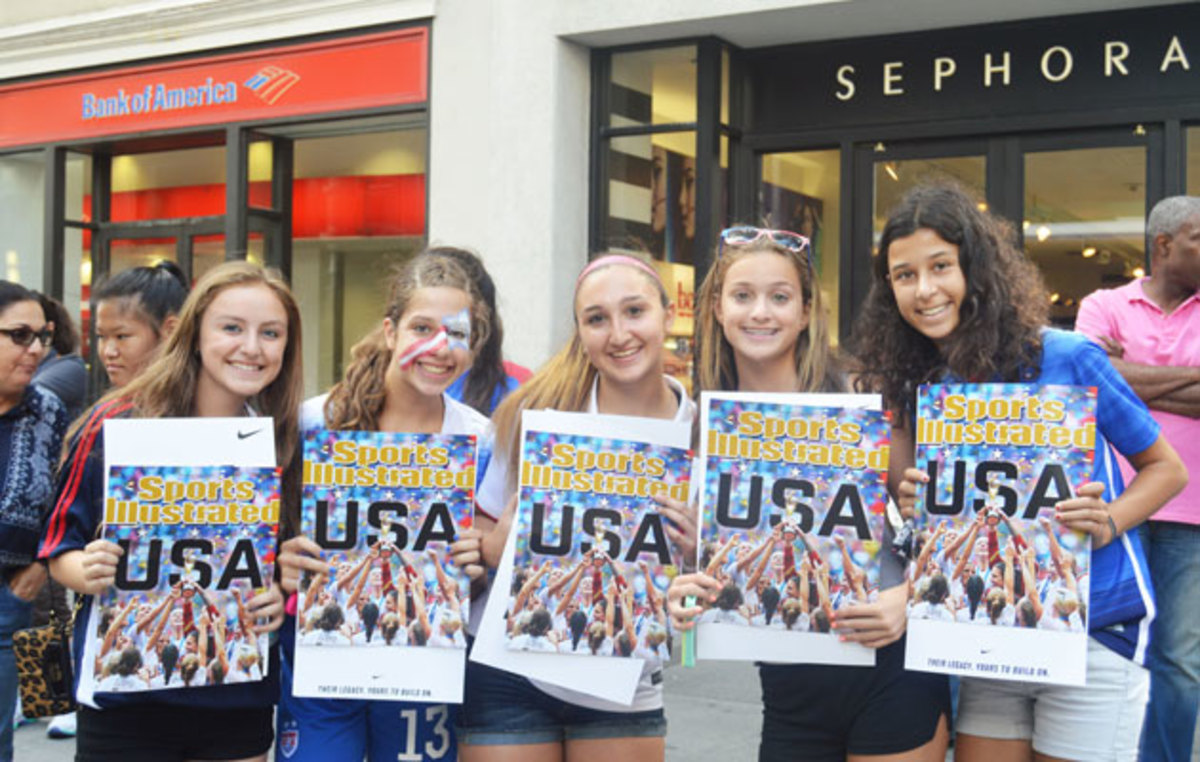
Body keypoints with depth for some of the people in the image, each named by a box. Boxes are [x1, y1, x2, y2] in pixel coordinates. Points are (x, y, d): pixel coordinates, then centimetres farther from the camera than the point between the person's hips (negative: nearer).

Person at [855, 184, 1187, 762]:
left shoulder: (1067, 359, -10)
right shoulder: (916, 388, 3)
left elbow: (1165, 467, 0)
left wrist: (1107, 524, -17)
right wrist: (912, 507, -12)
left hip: (1093, 632, -4)